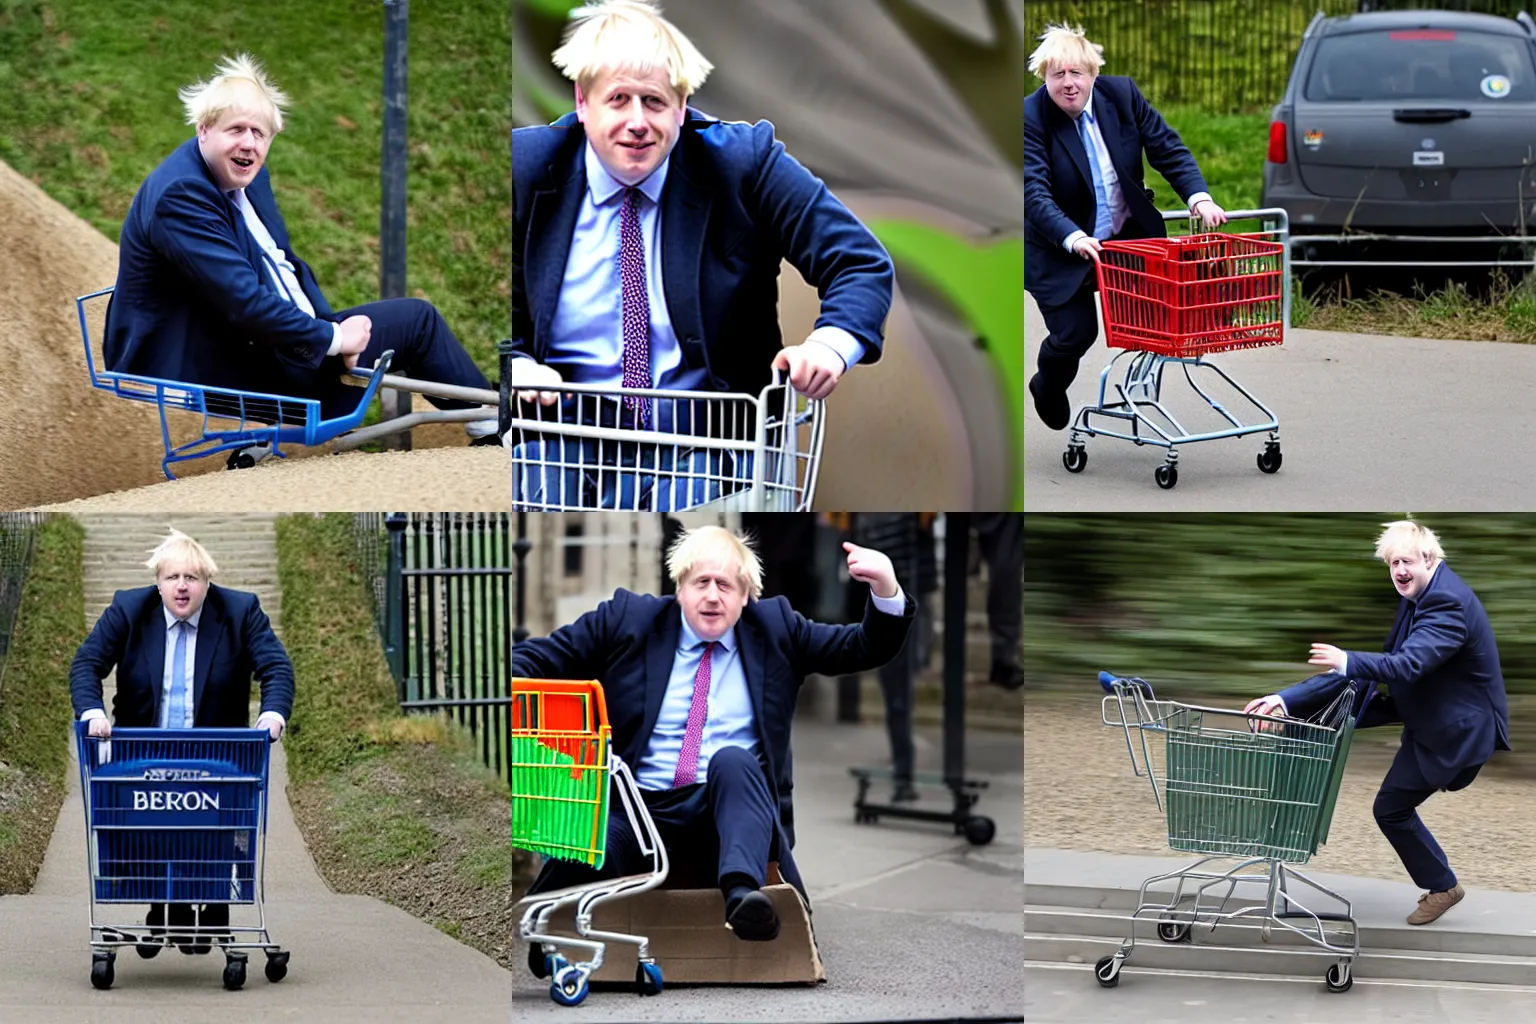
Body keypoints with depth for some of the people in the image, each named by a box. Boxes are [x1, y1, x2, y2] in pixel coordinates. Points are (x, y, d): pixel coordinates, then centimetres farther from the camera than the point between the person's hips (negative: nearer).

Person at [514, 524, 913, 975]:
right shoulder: (627, 618, 12)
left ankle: (742, 893, -59)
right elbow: (537, 659, 12)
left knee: (733, 759, -37)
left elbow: (866, 649, 14)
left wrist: (886, 591, -7)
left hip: (733, 805, 1)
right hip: (638, 807, -1)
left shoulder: (775, 627, 16)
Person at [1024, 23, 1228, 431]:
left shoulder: (1121, 94, -7)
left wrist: (1199, 197, -19)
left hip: (1128, 238, 3)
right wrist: (1073, 239, -43)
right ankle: (1048, 389, 25)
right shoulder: (1031, 117, -18)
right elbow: (1034, 193, -27)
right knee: (1075, 332, -8)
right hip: (1062, 251, -3)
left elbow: (1167, 148, -3)